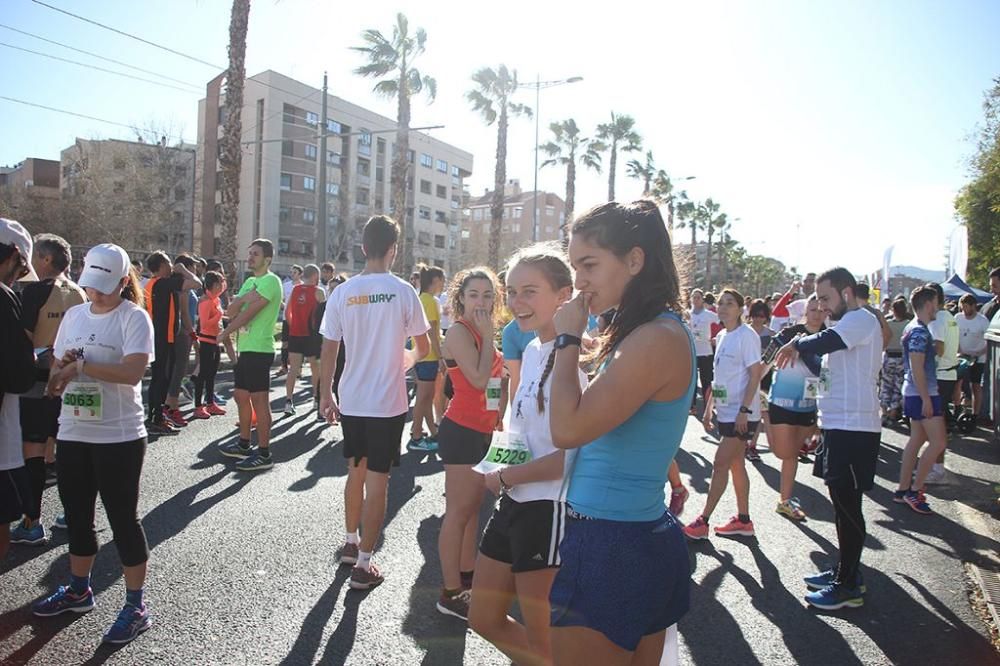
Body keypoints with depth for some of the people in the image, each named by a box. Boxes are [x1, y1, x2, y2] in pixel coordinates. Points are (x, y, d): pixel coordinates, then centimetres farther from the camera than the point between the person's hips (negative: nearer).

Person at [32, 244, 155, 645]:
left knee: (122, 519, 2)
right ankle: (79, 590, 39)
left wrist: (81, 364, -18)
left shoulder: (134, 318, -10)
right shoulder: (73, 316, 9)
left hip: (119, 437, -6)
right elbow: (57, 374, 12)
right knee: (77, 515, 19)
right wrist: (61, 370, -9)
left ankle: (136, 606, 14)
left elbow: (132, 373, -22)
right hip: (73, 433, 6)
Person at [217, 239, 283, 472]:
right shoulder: (249, 282, 17)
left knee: (259, 400, -6)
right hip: (245, 348, 10)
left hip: (259, 349, -10)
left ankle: (264, 454, 0)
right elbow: (231, 311, 8)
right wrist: (243, 297, -12)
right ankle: (244, 444, 30)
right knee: (241, 396, 17)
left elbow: (248, 313, -16)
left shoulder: (270, 281, -12)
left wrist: (225, 333, -4)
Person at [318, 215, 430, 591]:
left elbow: (329, 351, 1)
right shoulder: (403, 292, -9)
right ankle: (363, 565, 9)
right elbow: (423, 348, -1)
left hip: (351, 401, 4)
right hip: (388, 403, -3)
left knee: (356, 472, 21)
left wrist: (325, 396, 11)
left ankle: (351, 542, 37)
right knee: (377, 481, 4)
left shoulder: (343, 293, -2)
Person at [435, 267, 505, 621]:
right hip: (462, 431, -9)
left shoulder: (483, 333, 11)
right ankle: (450, 593, 6)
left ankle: (466, 573, 33)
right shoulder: (460, 332, -14)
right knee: (458, 511, -3)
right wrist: (488, 336, -17)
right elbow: (479, 379, -24)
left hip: (484, 431, 9)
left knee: (473, 506, 18)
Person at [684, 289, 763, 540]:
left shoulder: (747, 335, -11)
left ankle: (702, 522, -2)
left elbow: (755, 374, -15)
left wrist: (744, 410, -20)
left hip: (742, 414, -8)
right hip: (726, 412, 8)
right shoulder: (722, 337, 12)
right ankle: (743, 520, 23)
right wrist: (708, 408, 15)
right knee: (736, 464, 13)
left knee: (720, 464, -7)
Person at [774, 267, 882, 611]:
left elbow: (825, 342, -30)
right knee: (842, 502, 17)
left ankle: (849, 586, 7)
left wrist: (797, 343, -13)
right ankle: (846, 571, 30)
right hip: (840, 425, 10)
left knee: (847, 504, -3)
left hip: (853, 428, -10)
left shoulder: (861, 319, -13)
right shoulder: (850, 324, 20)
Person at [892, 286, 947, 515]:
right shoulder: (920, 332, -16)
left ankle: (903, 490, 15)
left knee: (917, 439, 12)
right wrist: (926, 399, -22)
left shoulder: (918, 330, 15)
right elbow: (917, 369, -21)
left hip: (917, 394, 10)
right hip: (922, 394, -10)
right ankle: (914, 490, -3)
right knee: (939, 441, -7)